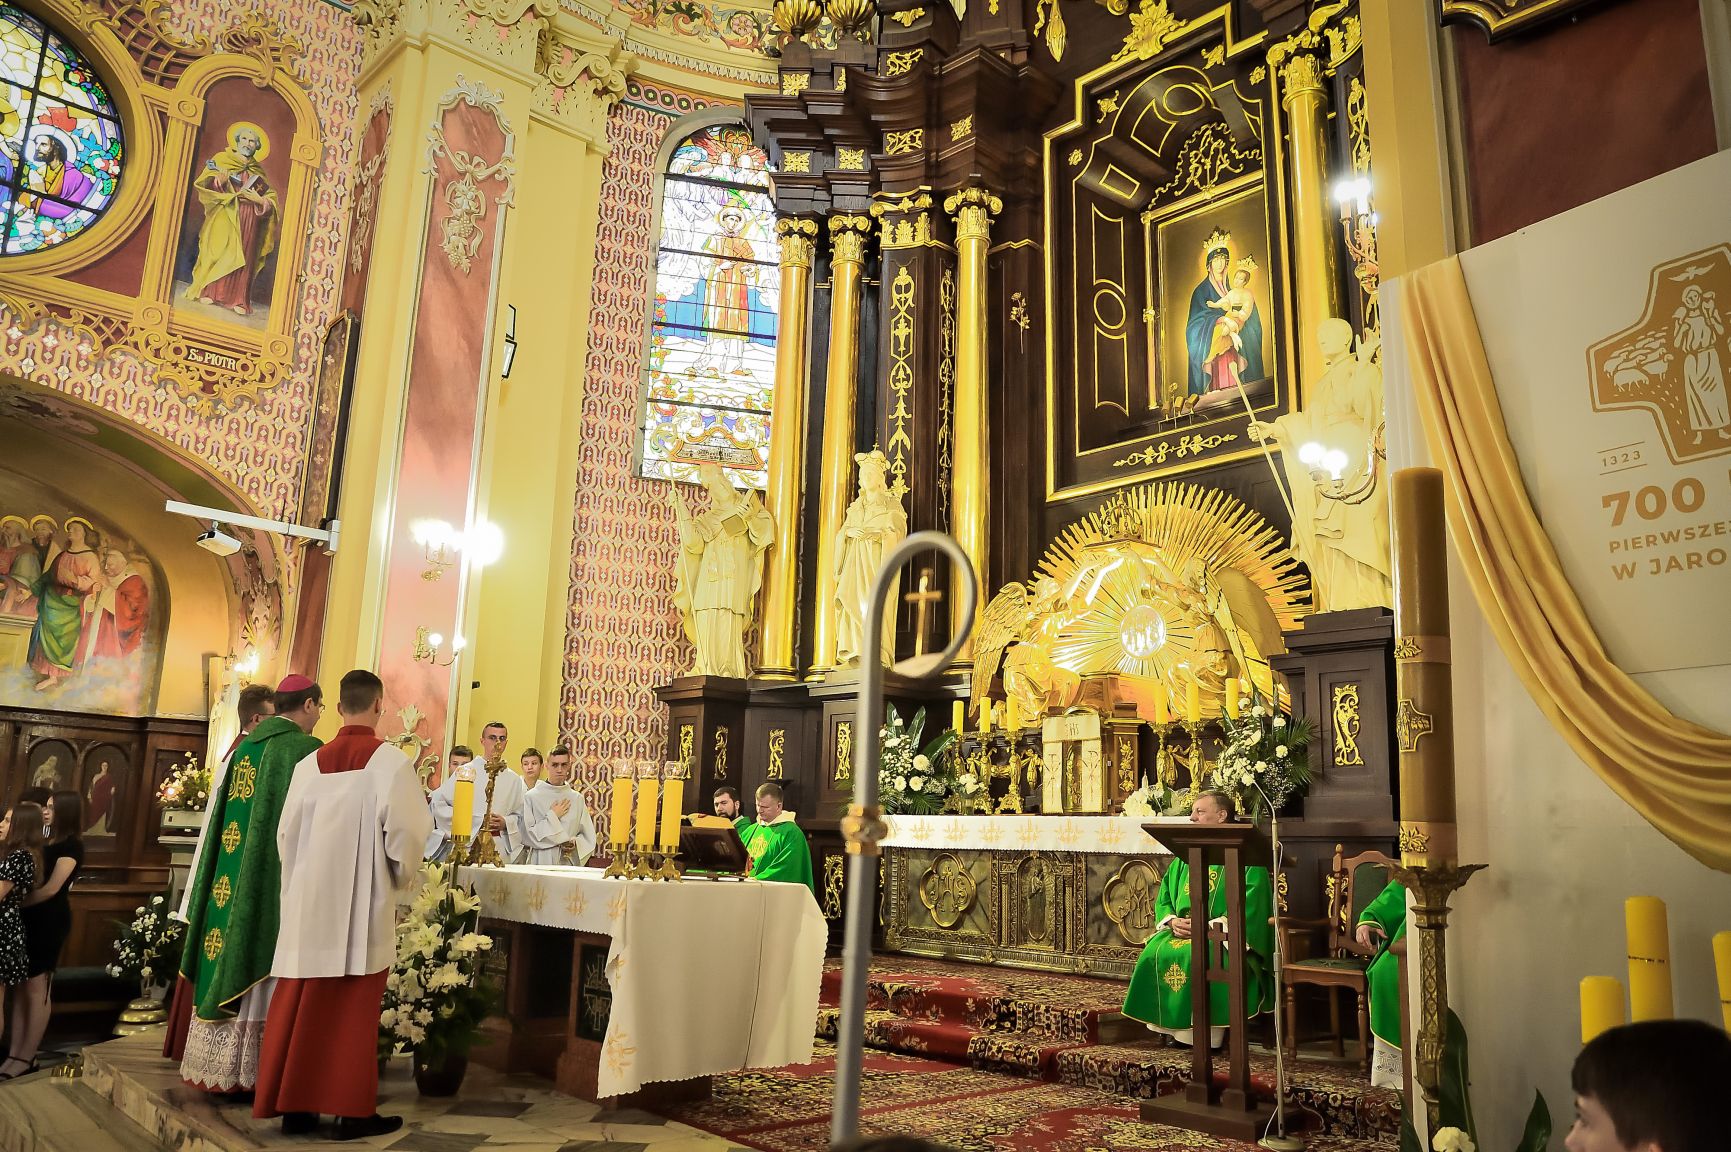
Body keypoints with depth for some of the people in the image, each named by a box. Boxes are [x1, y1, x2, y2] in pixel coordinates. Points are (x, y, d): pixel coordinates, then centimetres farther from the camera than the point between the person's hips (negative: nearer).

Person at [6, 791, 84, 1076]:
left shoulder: (72, 845, -10)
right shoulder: (50, 841, 17)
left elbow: (51, 888, -15)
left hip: (51, 921, -8)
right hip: (32, 918, 8)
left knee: (36, 988, -3)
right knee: (21, 986, 7)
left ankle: (27, 1058, 4)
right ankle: (14, 1053, 12)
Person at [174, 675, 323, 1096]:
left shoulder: (245, 748, 10)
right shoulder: (306, 749, -11)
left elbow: (223, 817, 14)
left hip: (236, 880, 7)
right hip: (280, 879, -7)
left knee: (232, 963, 12)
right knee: (263, 968, -1)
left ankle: (220, 1063, 19)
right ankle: (248, 1071, 3)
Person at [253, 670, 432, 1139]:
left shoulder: (309, 764, 4)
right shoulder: (391, 761, -10)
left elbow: (287, 834, 6)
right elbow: (404, 832, -15)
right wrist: (403, 878, 3)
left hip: (310, 901, 4)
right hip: (363, 903, -4)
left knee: (301, 1004, 11)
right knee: (354, 1008, 2)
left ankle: (294, 1105, 18)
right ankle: (353, 1110, 7)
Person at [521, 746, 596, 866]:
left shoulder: (577, 798, 6)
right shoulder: (532, 797, -1)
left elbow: (589, 837, 7)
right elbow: (527, 836, -7)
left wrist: (575, 843, -11)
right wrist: (552, 816, -7)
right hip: (541, 862, -2)